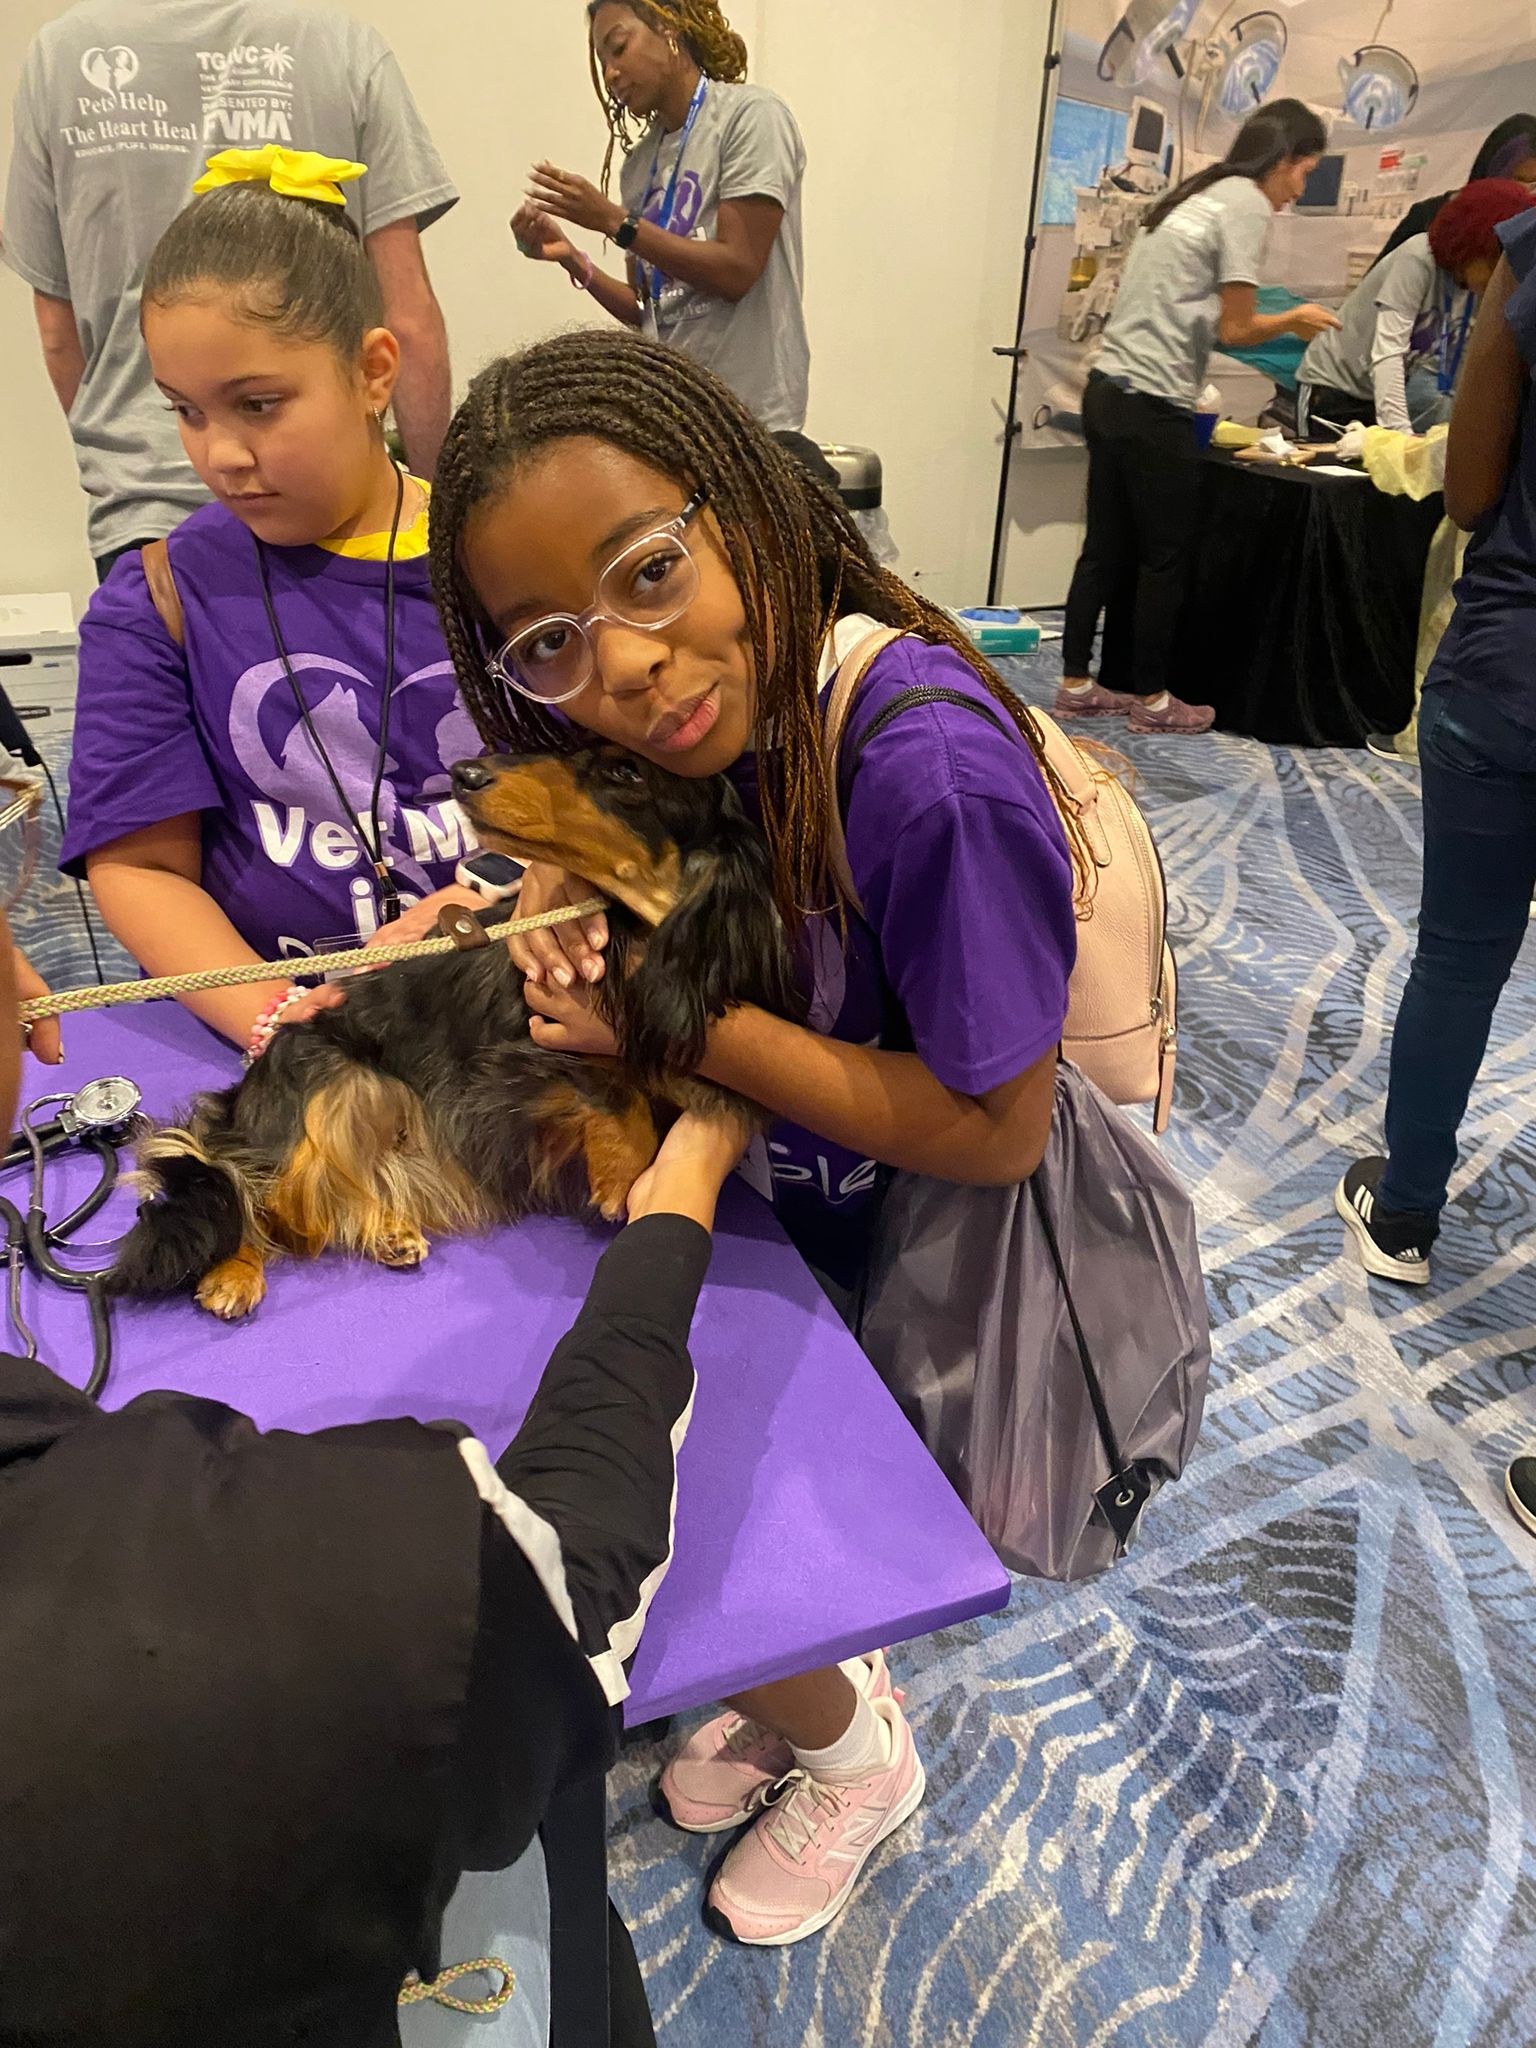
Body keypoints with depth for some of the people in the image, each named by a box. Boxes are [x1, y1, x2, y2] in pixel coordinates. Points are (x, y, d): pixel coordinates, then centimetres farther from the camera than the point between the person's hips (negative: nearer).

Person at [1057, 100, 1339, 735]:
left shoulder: (1194, 195, 20)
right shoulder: (1247, 206, -6)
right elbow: (1233, 330, -8)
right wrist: (1293, 320, 9)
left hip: (1108, 392, 9)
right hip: (1152, 407, -9)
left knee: (1105, 549, 12)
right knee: (1166, 558, 1)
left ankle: (1075, 685, 17)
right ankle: (1152, 699, 9)